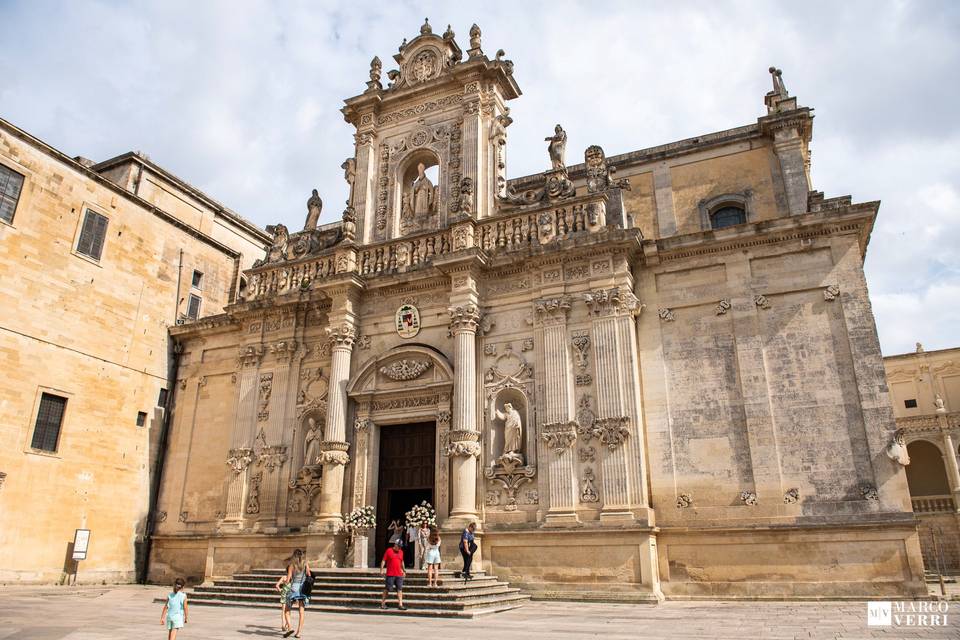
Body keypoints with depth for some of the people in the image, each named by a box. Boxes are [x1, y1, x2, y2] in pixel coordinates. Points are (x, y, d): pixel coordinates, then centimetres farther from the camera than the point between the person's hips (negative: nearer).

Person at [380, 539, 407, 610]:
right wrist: (382, 570, -11)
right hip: (390, 575, -5)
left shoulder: (401, 552, 13)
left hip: (399, 575, 5)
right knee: (387, 589, 2)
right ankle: (383, 603, 14)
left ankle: (400, 605, 2)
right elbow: (383, 561, -3)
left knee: (400, 589, 1)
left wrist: (403, 570, 23)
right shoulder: (388, 551, -2)